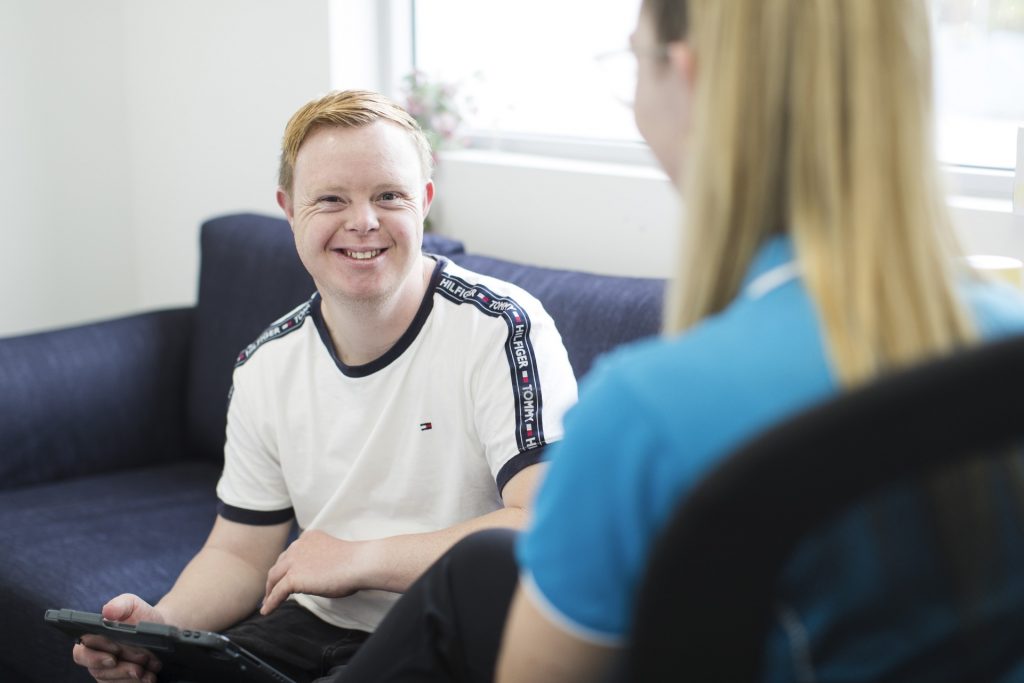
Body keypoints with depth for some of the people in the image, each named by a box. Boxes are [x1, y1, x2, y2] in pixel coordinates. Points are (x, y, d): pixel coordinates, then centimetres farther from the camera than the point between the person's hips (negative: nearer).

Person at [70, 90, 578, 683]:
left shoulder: (502, 330, -14)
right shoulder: (266, 369, 6)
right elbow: (241, 554, 11)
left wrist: (358, 558, -18)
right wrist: (162, 623, -11)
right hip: (317, 631, 5)